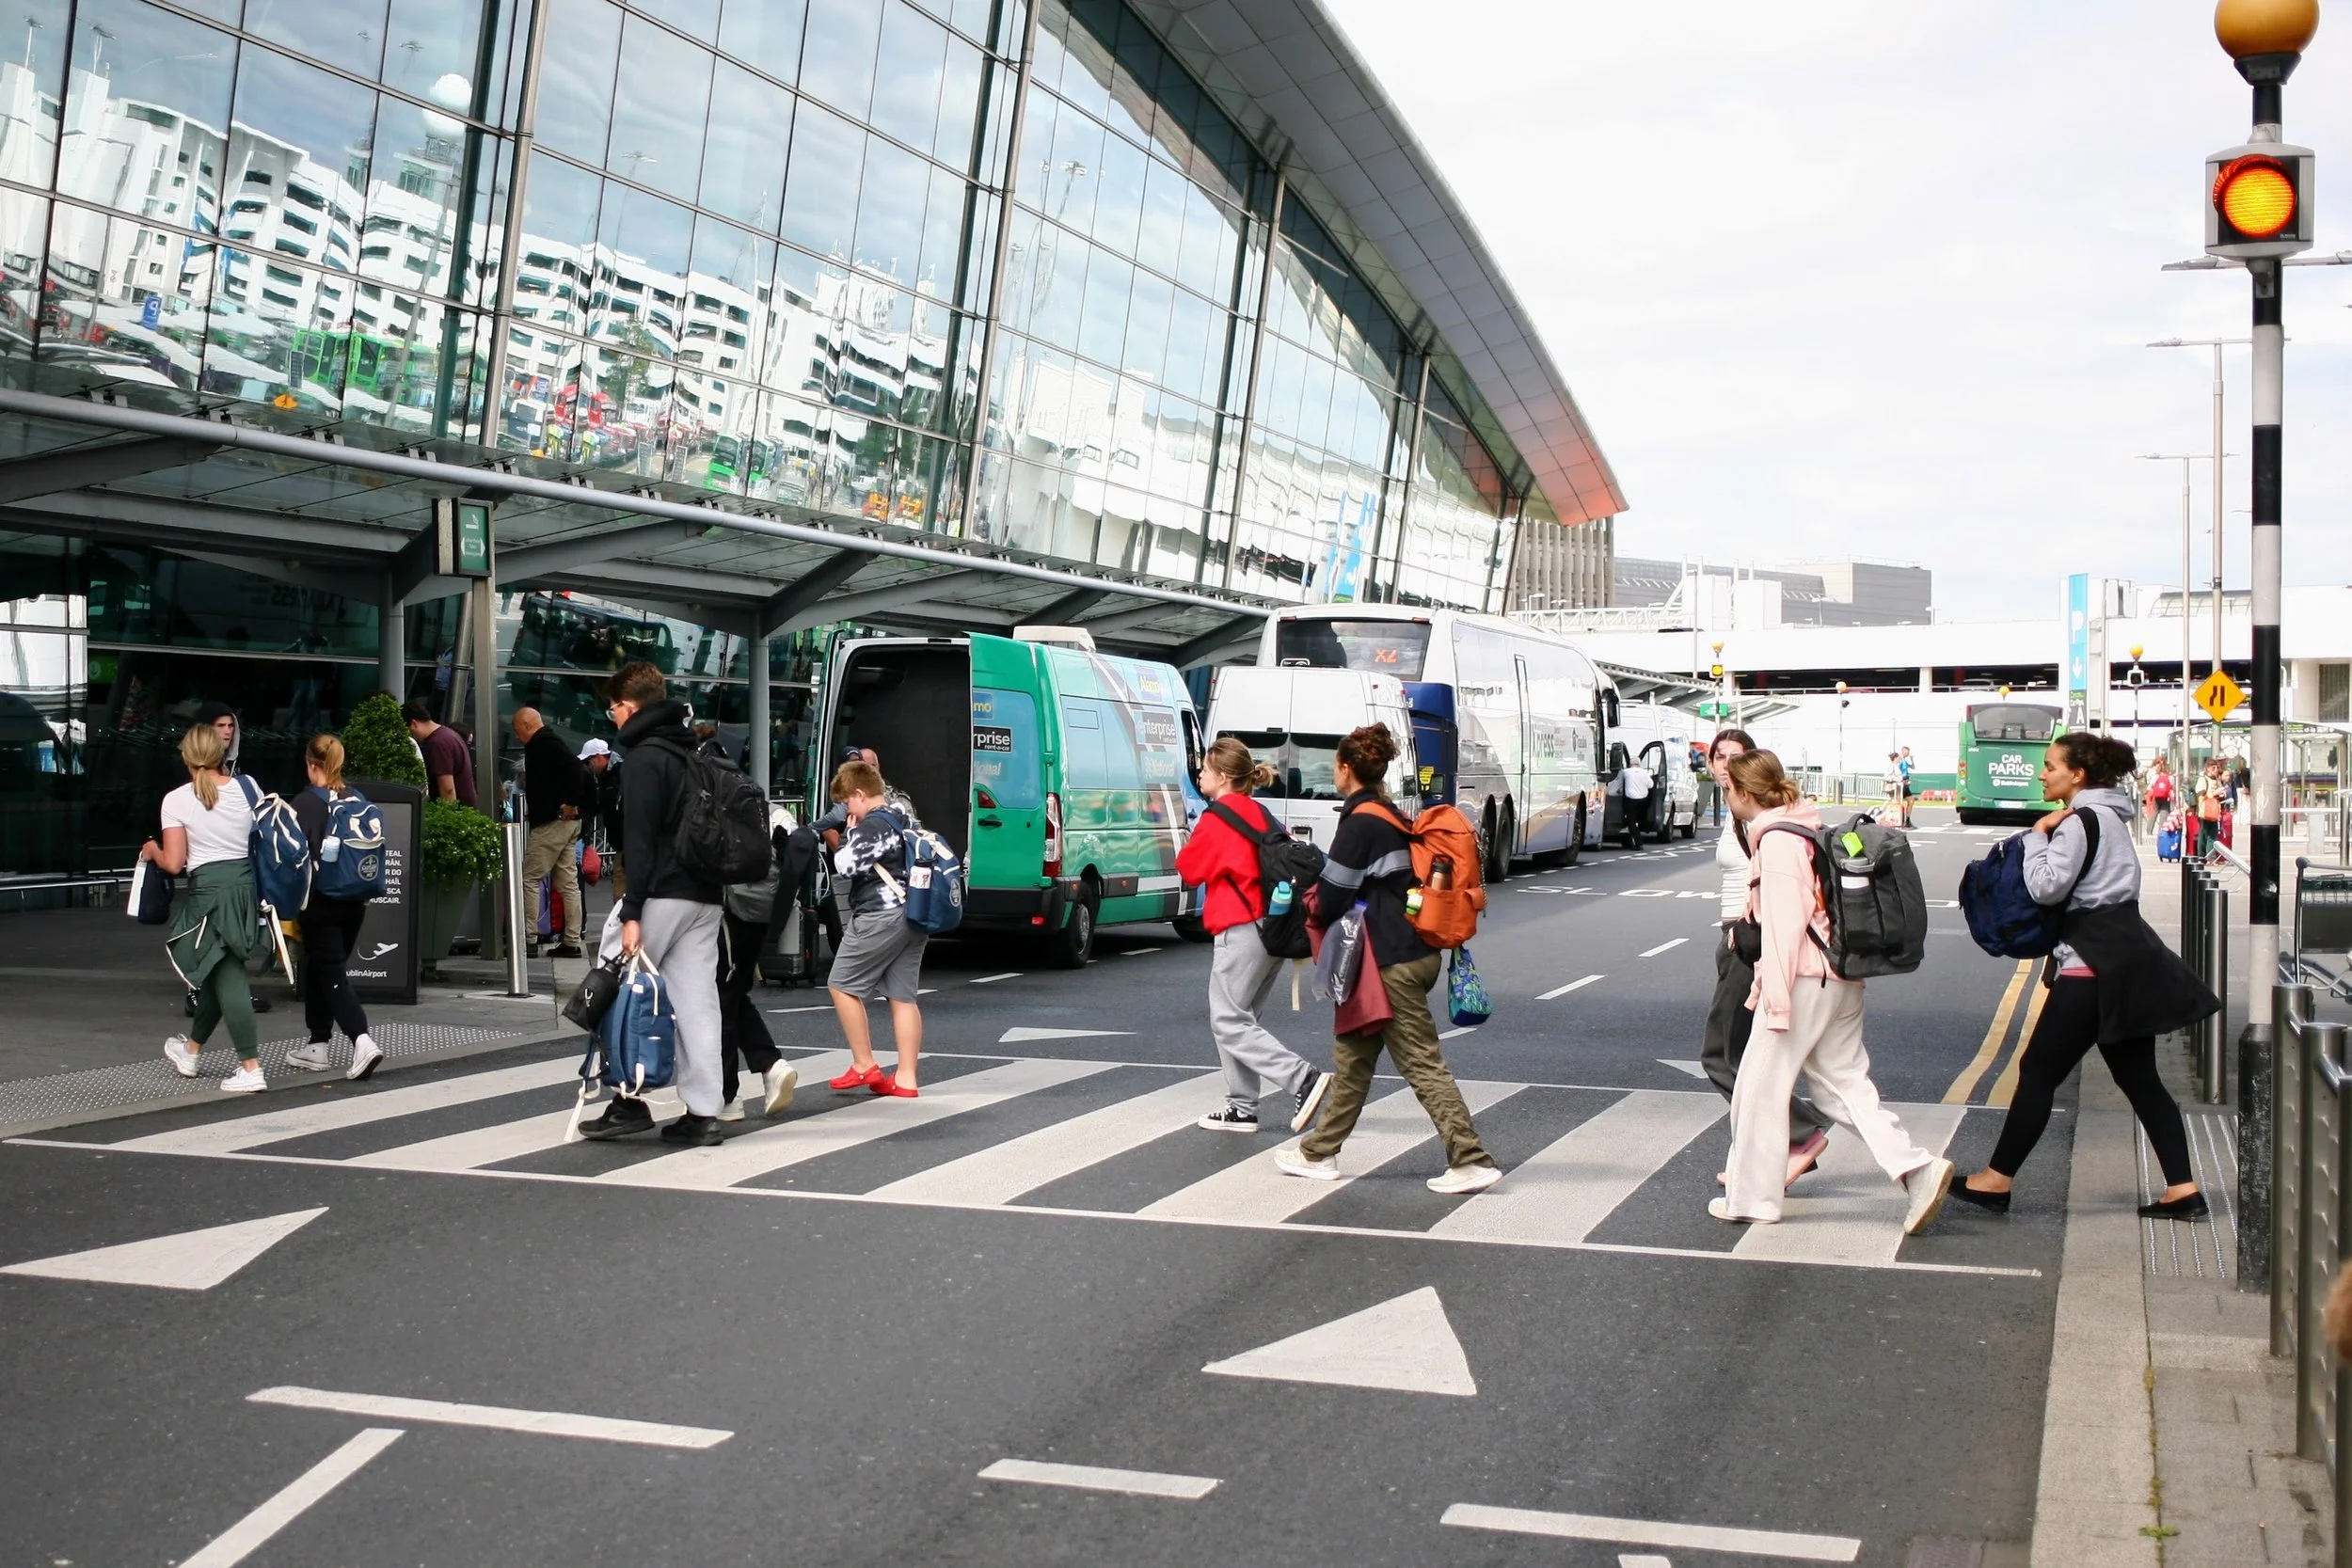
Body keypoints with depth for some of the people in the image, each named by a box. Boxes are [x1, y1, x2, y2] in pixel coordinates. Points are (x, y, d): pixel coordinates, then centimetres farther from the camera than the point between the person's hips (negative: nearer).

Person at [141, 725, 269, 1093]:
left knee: (227, 976, -2)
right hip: (246, 883, 5)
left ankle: (251, 1069, -6)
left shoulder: (176, 800, -6)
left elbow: (173, 864, -7)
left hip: (209, 889, -5)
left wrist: (152, 851, 13)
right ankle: (190, 1049, 38)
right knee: (219, 971, 19)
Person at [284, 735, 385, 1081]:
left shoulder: (304, 803, -12)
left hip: (320, 901, -6)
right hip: (354, 900, 6)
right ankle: (318, 1046, 24)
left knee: (330, 974, -2)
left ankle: (362, 1040, -19)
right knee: (320, 968, 19)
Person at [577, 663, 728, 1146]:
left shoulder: (646, 757, -8)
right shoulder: (693, 755, 19)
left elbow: (640, 840, -16)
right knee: (697, 1002, 5)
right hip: (705, 897, 8)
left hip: (663, 894, -8)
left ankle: (629, 1100, 1)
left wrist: (631, 912, -18)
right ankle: (702, 1113, 4)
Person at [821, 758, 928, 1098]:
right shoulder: (904, 820, 17)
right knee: (902, 996, 7)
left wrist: (849, 834, -1)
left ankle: (864, 1066, 2)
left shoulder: (873, 824, -12)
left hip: (881, 917, -9)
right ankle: (905, 1079, 4)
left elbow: (845, 865, -17)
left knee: (842, 985, 2)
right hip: (913, 917, 9)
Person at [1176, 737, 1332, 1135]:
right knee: (1237, 1018, 15)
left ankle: (1304, 1079, -19)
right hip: (1274, 927, 9)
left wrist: (1193, 846, 14)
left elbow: (1188, 868, -2)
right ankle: (1242, 1108, 14)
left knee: (1229, 1022, -7)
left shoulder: (1217, 818, -9)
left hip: (1241, 931, -9)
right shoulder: (1260, 814, 16)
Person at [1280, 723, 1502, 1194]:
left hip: (1390, 961, -10)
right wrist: (1323, 898, 14)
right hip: (1412, 951, 10)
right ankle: (1319, 1152, 25)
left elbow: (1332, 899, -14)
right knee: (1353, 1054, 16)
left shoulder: (1359, 823, -15)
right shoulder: (1389, 816, 13)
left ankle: (1472, 1160, -7)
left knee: (1423, 1064, -7)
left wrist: (1313, 913, 8)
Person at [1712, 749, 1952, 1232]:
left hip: (1805, 978, -10)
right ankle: (1916, 1169, 0)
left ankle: (1751, 1198, 10)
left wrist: (1775, 1001, -19)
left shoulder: (1776, 839, -14)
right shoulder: (1807, 826, 15)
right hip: (1841, 978, 10)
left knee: (1760, 1084, 2)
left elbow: (1784, 924, -19)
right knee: (1842, 1082, 12)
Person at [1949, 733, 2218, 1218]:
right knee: (2138, 1078, 10)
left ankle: (1996, 1181, 2)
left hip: (2096, 963, -10)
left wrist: (2038, 835, -7)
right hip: (2127, 959, 10)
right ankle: (2182, 1189, 8)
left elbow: (2046, 887, -19)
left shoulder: (2080, 821, -13)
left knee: (2038, 1070, -4)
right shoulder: (2105, 816, 19)